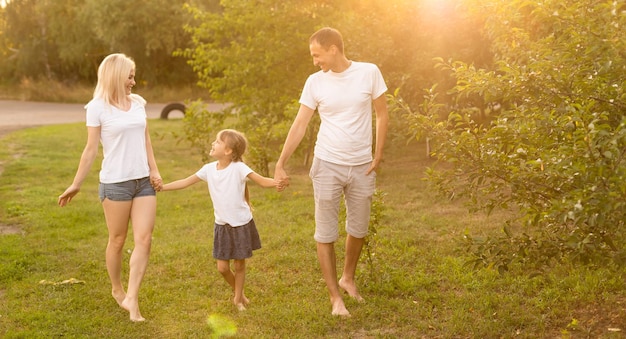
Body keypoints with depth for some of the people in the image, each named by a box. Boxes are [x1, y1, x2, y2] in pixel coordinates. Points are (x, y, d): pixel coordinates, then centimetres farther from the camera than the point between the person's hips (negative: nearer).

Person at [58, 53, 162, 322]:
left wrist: (154, 170, 3)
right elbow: (91, 149, -3)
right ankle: (116, 289, 29)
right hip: (115, 182, -4)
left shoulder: (138, 103, 8)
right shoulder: (98, 107, -7)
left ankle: (131, 298, -3)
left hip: (143, 181, 5)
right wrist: (76, 185, -2)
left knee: (144, 239, -5)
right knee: (117, 240, 8)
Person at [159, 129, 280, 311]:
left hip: (242, 224, -4)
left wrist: (276, 183, -45)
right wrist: (160, 187, 3)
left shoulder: (238, 168, -16)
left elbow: (262, 181, -24)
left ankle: (238, 298, 30)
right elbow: (185, 182, 5)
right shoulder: (209, 169, -2)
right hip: (222, 225, 4)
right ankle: (238, 292, 33)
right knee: (222, 267, 6)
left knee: (239, 265, 8)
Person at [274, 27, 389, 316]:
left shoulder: (369, 72, -5)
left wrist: (378, 155, -3)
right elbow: (299, 125, -2)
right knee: (326, 235, 0)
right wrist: (280, 164, -7)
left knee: (358, 230, 15)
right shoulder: (315, 82, -4)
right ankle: (335, 296, 12)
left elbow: (382, 115, 3)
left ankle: (348, 278, 39)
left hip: (362, 166, 1)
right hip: (327, 165, -1)